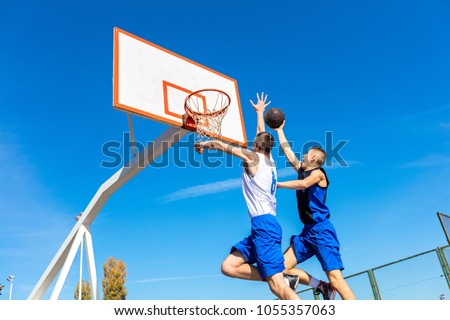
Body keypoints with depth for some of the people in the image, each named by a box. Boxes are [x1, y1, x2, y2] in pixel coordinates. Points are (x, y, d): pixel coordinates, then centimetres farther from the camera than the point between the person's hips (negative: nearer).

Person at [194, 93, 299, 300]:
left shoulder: (253, 157, -1)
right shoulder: (269, 161, 18)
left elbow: (221, 145, 7)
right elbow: (263, 137, 35)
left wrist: (203, 144, 26)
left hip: (263, 224, -9)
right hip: (266, 225, 9)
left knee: (278, 286, -12)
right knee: (228, 266, 6)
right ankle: (284, 279, 1)